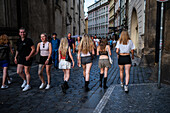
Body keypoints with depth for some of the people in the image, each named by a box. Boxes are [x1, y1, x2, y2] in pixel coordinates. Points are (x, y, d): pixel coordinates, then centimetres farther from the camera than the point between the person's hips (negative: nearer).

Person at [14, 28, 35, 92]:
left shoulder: (28, 40, -10)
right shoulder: (18, 41, 10)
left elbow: (33, 49, -11)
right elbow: (17, 50, 20)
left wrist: (29, 56, -17)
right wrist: (15, 57, 16)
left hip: (27, 59, -6)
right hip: (20, 58, 6)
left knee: (27, 72, 2)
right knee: (19, 72, 8)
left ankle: (28, 85, 17)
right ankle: (25, 80, 34)